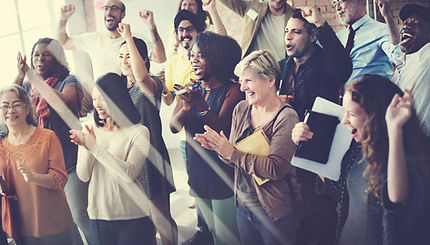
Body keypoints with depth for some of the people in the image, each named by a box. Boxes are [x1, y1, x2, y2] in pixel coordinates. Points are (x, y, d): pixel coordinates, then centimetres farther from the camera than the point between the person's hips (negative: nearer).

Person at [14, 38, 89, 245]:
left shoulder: (69, 81, -4)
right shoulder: (28, 84, 12)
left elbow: (66, 102, -25)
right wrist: (20, 76, -10)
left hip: (69, 160, -6)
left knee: (80, 217, -5)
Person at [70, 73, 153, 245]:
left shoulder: (138, 132, -8)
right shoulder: (90, 131, 4)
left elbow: (130, 174, -20)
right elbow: (83, 176, -1)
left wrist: (95, 147, -21)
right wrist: (85, 148, -19)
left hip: (133, 218, -4)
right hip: (98, 216, 4)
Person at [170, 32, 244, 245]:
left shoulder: (232, 90, -10)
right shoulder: (190, 89, 8)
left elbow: (220, 130, -20)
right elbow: (173, 127, -1)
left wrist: (200, 104, -33)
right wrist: (185, 108, -21)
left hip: (223, 177, -6)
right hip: (198, 175, 6)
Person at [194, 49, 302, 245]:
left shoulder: (286, 118, -17)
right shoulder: (241, 109, 2)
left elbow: (275, 169, -25)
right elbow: (233, 159, 6)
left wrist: (232, 153, -25)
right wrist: (219, 148, -16)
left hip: (274, 212, -6)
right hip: (242, 205, 6)